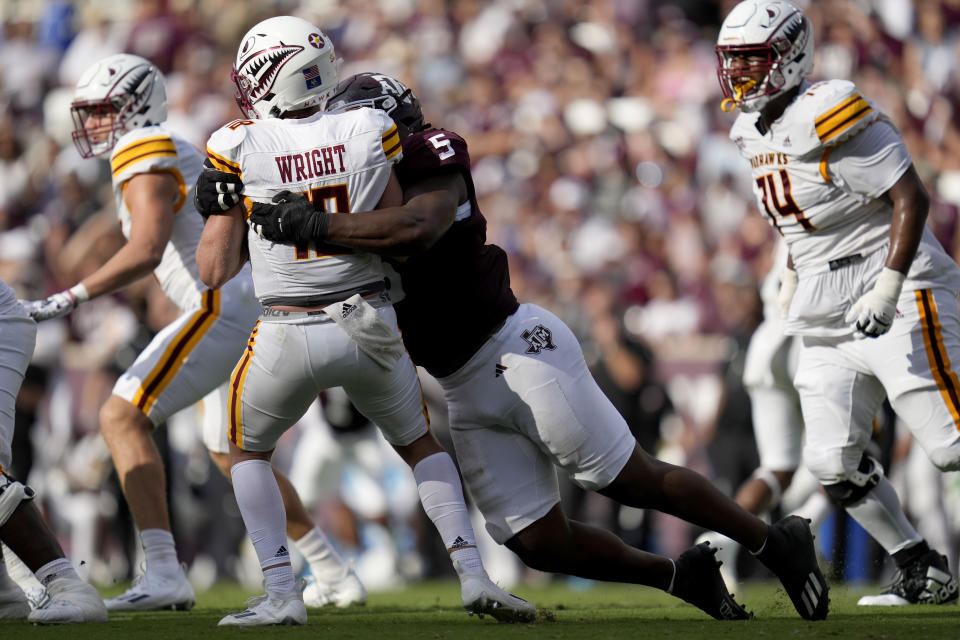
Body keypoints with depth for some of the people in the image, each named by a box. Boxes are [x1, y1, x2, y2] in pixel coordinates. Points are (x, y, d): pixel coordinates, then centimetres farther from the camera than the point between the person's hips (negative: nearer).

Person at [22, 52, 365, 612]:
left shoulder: (144, 156, -9)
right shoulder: (181, 157, 23)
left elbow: (145, 252, -23)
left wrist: (66, 301, -26)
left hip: (228, 307, -10)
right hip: (256, 312, 10)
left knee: (122, 418, -13)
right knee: (233, 454, 24)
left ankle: (164, 572, -23)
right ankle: (335, 576, 29)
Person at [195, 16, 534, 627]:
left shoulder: (241, 149, -9)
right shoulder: (368, 132, -3)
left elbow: (215, 269, -4)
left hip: (288, 336, -2)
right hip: (372, 324, 2)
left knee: (248, 452, 23)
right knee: (421, 444, 24)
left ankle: (282, 594, 9)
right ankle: (474, 574, 9)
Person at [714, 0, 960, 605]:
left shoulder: (829, 117, -18)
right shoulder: (754, 131, 10)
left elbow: (911, 198, -21)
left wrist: (887, 290, -26)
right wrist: (793, 280, 23)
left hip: (898, 305, -9)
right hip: (830, 322, 9)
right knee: (834, 462, 1)